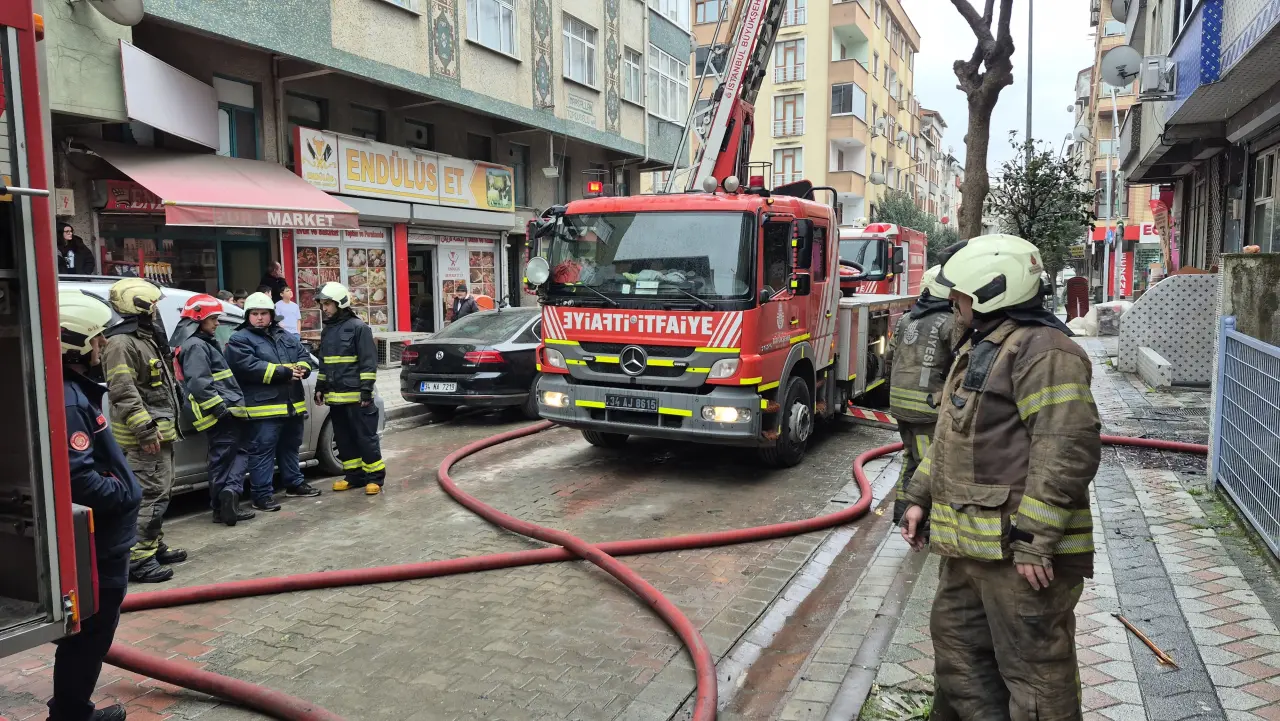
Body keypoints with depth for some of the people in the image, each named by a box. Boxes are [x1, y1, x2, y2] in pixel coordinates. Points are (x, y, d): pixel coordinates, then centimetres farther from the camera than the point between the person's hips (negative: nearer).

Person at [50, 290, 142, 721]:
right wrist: (126, 493, -17)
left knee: (90, 632, 22)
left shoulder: (77, 389, 10)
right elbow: (78, 479, -31)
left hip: (101, 539, 11)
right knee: (90, 634, 3)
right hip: (97, 544, -11)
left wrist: (123, 485, 10)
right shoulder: (67, 400, -23)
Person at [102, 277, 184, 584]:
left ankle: (155, 546, 28)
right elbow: (123, 392, -23)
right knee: (150, 495, -11)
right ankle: (138, 558, -7)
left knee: (160, 493, 18)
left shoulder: (149, 337, 18)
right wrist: (145, 429, -26)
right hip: (145, 437, -11)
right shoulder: (122, 343, -15)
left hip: (161, 431, 11)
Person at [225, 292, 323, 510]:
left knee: (290, 446, 19)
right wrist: (284, 372, -20)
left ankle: (294, 484, 32)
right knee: (262, 451, -6)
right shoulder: (240, 340, -6)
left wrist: (301, 369, -13)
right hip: (263, 406, -7)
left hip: (292, 404, 7)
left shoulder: (287, 336, 16)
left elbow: (304, 355, 12)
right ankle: (262, 495, -2)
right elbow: (249, 367, -20)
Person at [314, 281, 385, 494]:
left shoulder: (358, 327, -8)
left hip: (356, 396, -8)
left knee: (365, 437, -3)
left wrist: (366, 390, -17)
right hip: (335, 396, 8)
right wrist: (320, 388, 20)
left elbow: (369, 361, -12)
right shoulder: (327, 331, 16)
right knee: (344, 439, 12)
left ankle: (375, 477, 4)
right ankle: (354, 475, 21)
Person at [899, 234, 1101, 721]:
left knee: (1034, 669, 2)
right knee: (957, 644, 21)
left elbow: (1068, 448, -24)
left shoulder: (1041, 350, -16)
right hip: (970, 544, 11)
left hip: (1019, 549, -10)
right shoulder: (980, 348, 17)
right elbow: (952, 438, 24)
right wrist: (921, 498, 20)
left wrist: (1035, 539, -25)